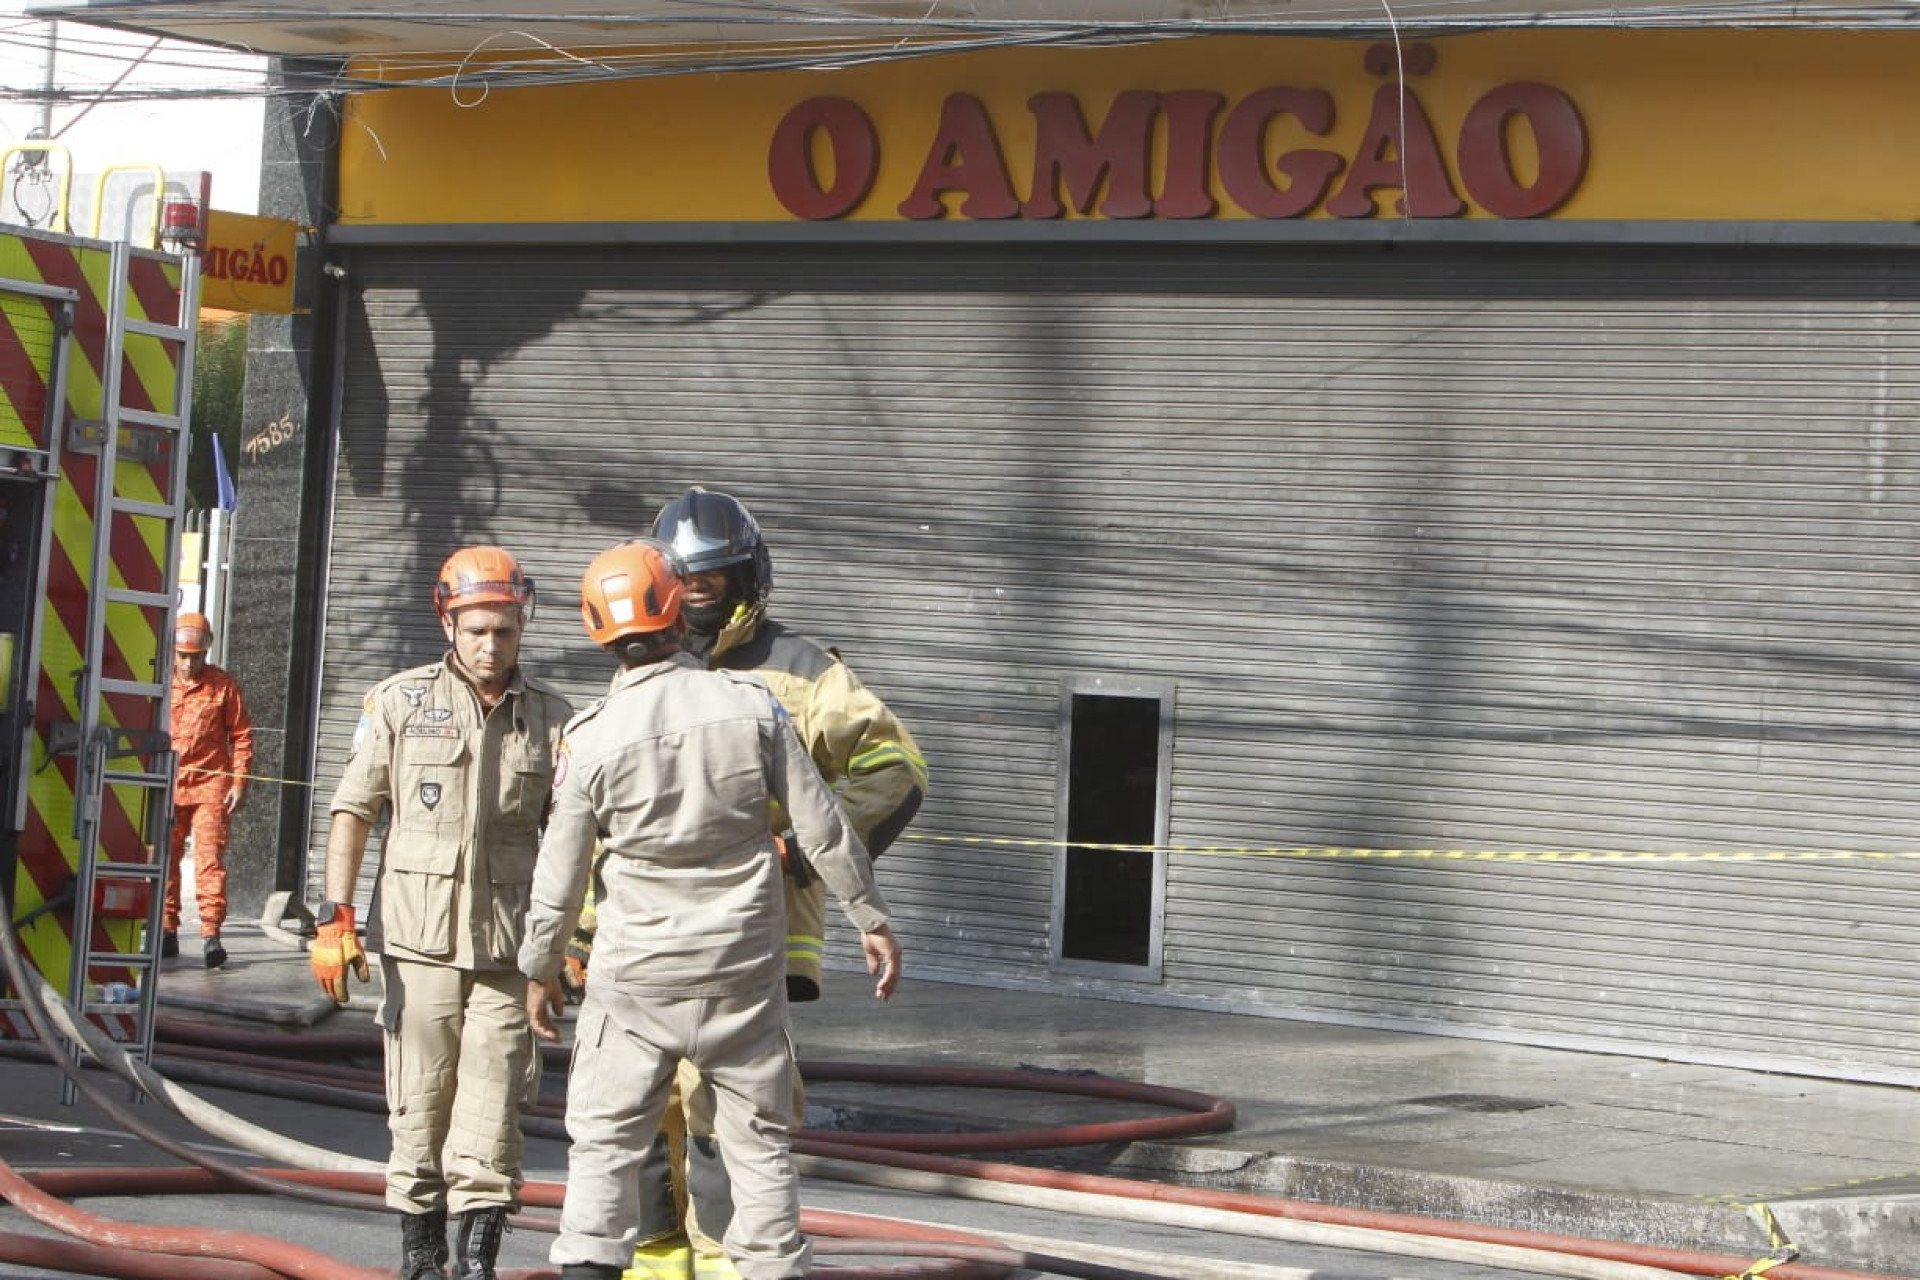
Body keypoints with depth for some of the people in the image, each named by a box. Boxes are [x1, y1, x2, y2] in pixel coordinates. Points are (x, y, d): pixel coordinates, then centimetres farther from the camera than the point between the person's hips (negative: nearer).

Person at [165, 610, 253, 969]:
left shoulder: (224, 685, 3)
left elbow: (241, 735, 6)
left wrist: (240, 782, -2)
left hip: (211, 785, -2)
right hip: (165, 786, 2)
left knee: (210, 858, -7)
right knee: (164, 858, 6)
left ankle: (211, 933, -9)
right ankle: (166, 931, 15)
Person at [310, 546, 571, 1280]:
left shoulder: (551, 718, 6)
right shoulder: (400, 702, 3)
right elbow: (354, 811, 3)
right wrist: (335, 916, -4)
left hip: (509, 944, 0)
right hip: (419, 941, 0)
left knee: (491, 1117, -5)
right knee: (418, 1109, 5)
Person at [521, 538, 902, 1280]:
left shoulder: (592, 739, -9)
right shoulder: (751, 707, -6)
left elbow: (561, 874, -4)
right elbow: (822, 829, -2)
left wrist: (541, 969, 11)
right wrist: (872, 920, 9)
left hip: (637, 974, -1)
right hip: (745, 967, 2)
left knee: (604, 1143, 7)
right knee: (760, 1143, 11)